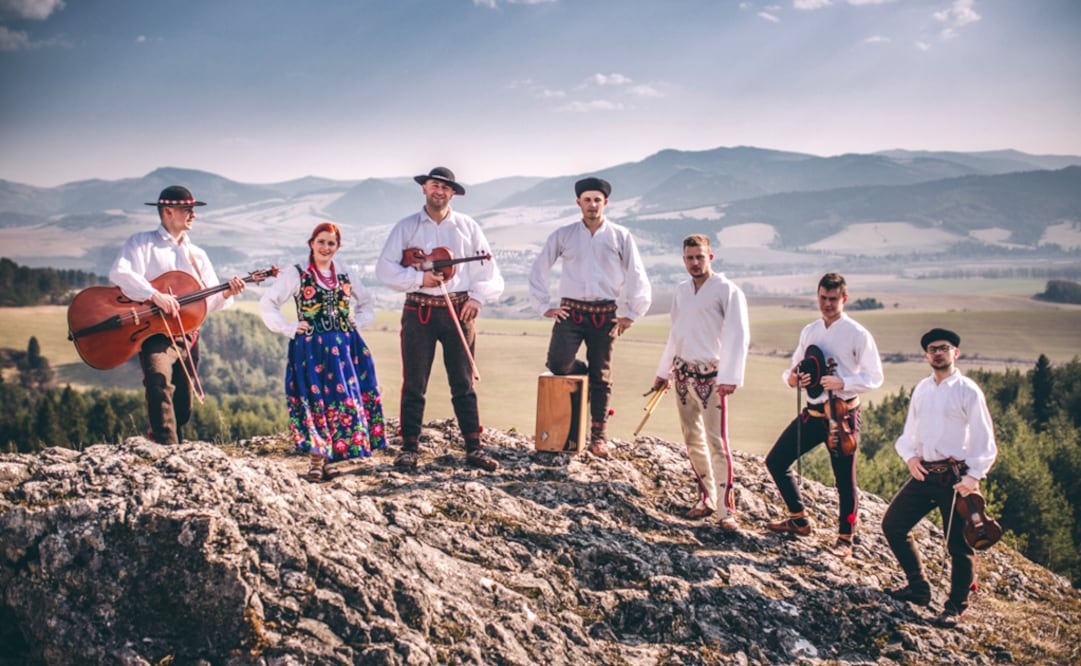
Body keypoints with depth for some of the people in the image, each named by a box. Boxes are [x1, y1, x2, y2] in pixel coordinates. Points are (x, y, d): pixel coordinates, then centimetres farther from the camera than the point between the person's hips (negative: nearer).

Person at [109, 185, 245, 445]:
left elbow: (208, 302, 12)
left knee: (182, 408, 9)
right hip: (155, 332, -6)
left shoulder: (197, 254, 17)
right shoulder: (143, 243, 1)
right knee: (160, 384, -30)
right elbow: (119, 273, -18)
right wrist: (155, 295, -29)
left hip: (187, 337, 6)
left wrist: (226, 294, -10)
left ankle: (158, 439, 30)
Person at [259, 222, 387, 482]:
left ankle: (328, 459, 12)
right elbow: (267, 304, 0)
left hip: (344, 347, 4)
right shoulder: (296, 275, 0)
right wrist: (289, 328, -7)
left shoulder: (347, 275, 12)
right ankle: (316, 462, 2)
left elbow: (367, 305, 23)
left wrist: (356, 322, 6)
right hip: (311, 348, -4)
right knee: (316, 400, -6)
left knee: (346, 399, 1)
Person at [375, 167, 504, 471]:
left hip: (459, 311, 1)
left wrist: (477, 297, -7)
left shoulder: (467, 227, 9)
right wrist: (419, 278, -14)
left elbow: (488, 270, 8)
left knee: (463, 383, 2)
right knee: (414, 383, 2)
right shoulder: (406, 226, 6)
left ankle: (474, 448, 5)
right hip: (418, 311, 0)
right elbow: (385, 268, -1)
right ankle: (409, 448, 9)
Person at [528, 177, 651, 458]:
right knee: (557, 364, -17)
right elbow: (538, 271, 8)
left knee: (601, 376, 4)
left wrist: (630, 314, 2)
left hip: (605, 315, 0)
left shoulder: (620, 236, 3)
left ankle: (598, 436, 15)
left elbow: (637, 277, 5)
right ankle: (585, 373, 18)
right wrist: (544, 306, 3)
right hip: (570, 311, 0)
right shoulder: (563, 235, 4)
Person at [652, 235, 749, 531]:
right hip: (683, 373, 7)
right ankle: (706, 499, 21)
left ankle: (727, 510, -5)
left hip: (710, 375, -7)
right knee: (692, 440, 10)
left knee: (716, 442, -9)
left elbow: (738, 337, -14)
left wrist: (730, 378, -22)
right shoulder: (681, 290, 13)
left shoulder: (727, 291, -8)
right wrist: (663, 371, 25)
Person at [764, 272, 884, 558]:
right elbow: (795, 366, 18)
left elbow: (874, 377, -8)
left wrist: (843, 382, -23)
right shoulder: (809, 331, 11)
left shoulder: (857, 335, -7)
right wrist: (791, 378, -6)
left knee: (845, 480, 0)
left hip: (843, 414, -6)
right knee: (776, 461, 7)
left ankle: (845, 538, 18)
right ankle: (799, 520, 23)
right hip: (812, 412, 6)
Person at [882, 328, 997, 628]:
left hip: (954, 476, -6)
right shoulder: (922, 389, 10)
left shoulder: (968, 391, -7)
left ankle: (956, 606, 20)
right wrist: (909, 456, -1)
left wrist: (974, 476, -17)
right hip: (923, 474, 6)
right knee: (893, 524, 7)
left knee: (958, 544, 0)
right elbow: (910, 431, 17)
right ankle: (918, 588, 24)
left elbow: (984, 440, -8)